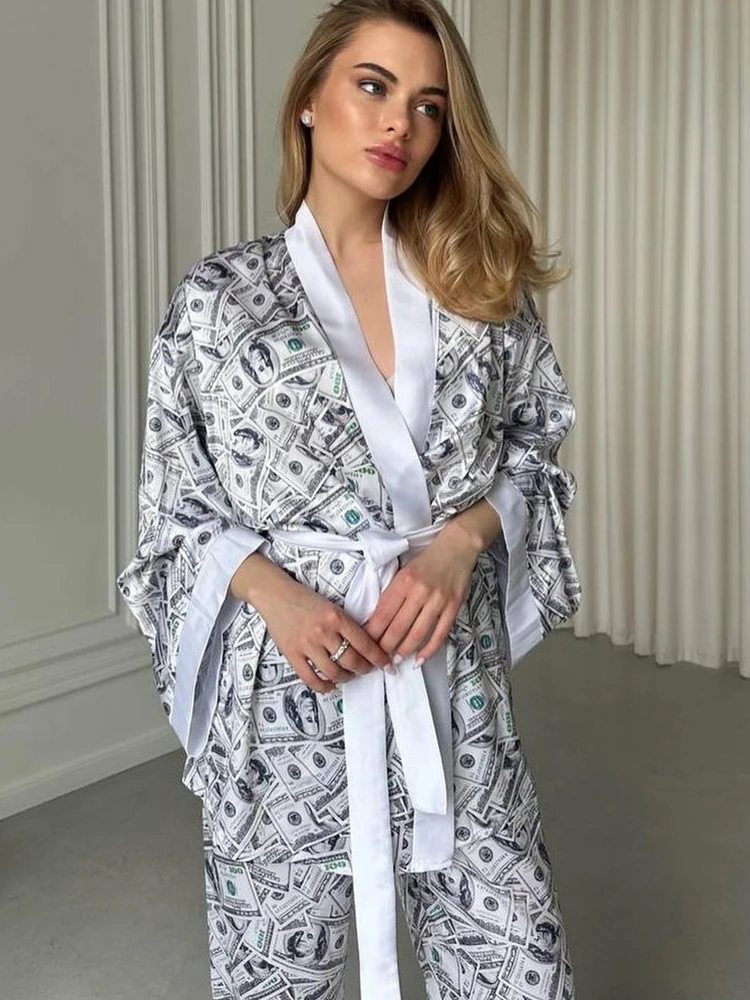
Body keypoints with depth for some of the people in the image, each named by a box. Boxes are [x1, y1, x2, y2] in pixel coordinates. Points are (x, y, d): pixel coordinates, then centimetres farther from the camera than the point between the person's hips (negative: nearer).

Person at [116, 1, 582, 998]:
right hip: (286, 689, -1)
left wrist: (461, 540, -9)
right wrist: (275, 593, -17)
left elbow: (535, 443, 10)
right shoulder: (219, 295, -2)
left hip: (453, 678, 2)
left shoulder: (483, 281, 5)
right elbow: (178, 511, 1)